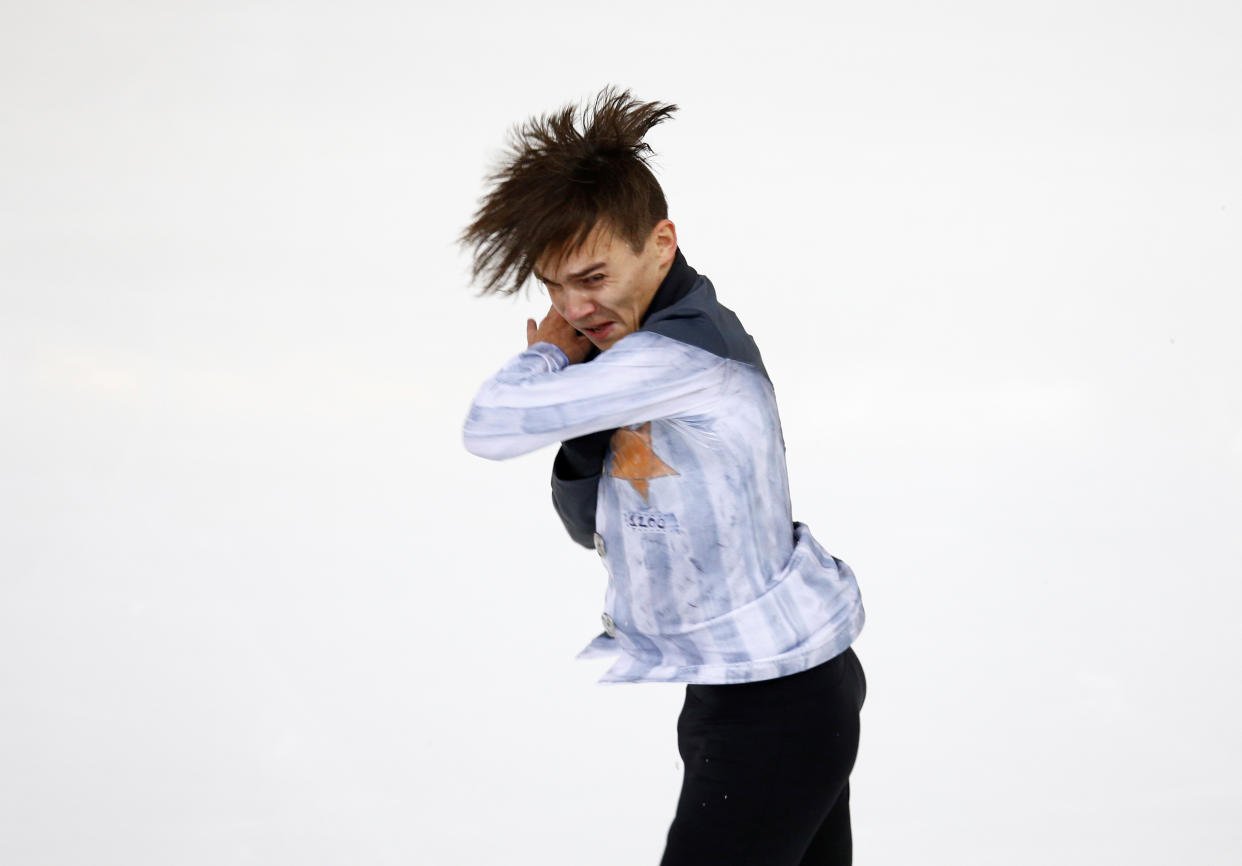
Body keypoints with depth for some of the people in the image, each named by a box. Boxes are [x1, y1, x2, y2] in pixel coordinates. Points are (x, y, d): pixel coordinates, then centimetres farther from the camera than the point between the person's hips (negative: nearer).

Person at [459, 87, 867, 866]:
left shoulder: (684, 354, -24)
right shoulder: (629, 341, 7)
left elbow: (493, 427, -25)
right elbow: (595, 529, 12)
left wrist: (552, 354, -6)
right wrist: (590, 453, -8)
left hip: (775, 705, -10)